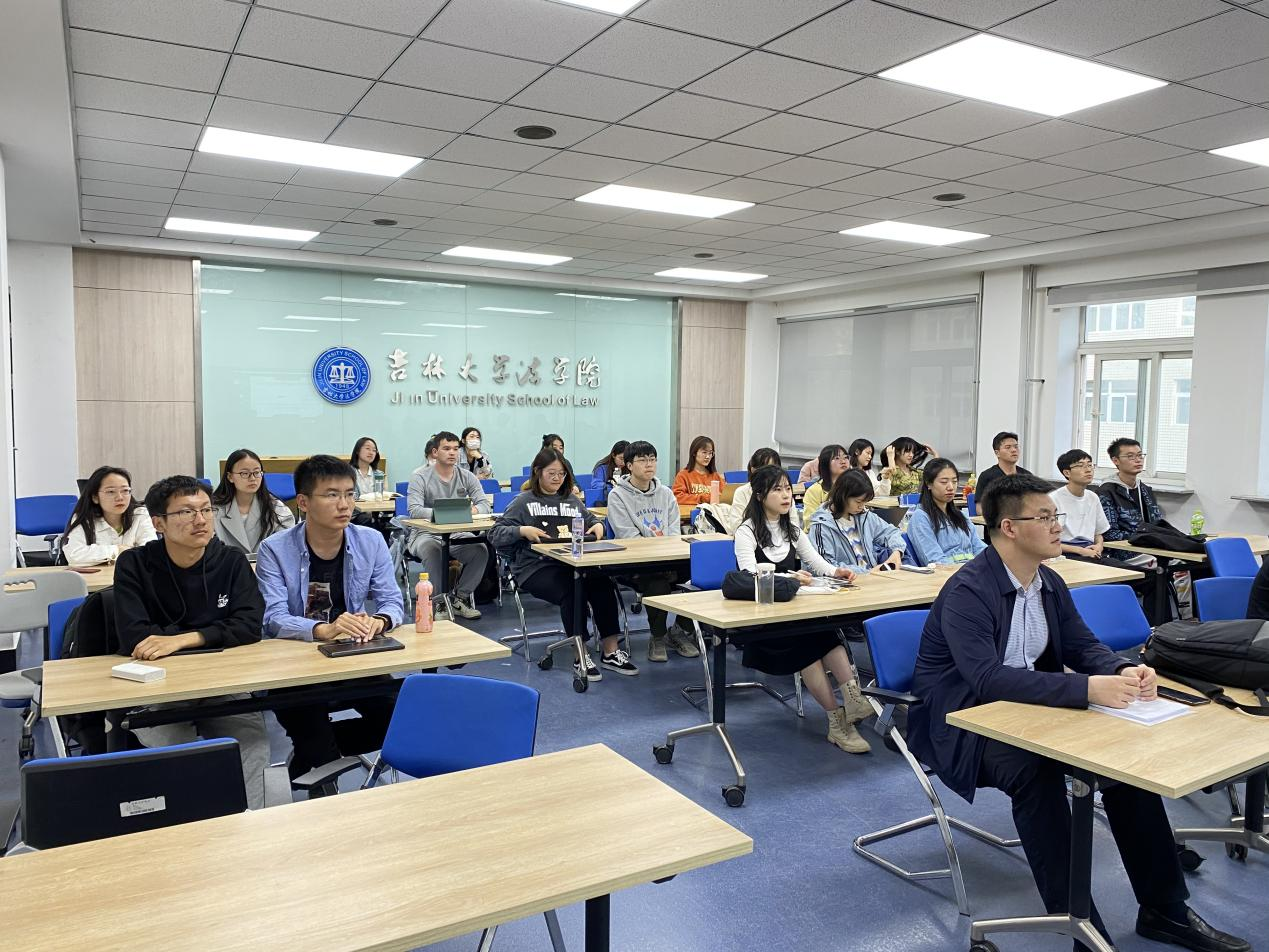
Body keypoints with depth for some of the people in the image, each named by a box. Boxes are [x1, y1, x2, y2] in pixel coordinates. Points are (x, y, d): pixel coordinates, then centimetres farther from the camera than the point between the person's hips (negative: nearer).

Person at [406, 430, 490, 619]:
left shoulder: (466, 476, 7)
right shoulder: (419, 476, -4)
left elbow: (485, 505, -2)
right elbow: (414, 511, -17)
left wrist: (472, 510, -26)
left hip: (458, 534, 3)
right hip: (426, 534, -3)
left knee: (481, 549, -25)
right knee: (432, 551, -36)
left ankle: (460, 597, -9)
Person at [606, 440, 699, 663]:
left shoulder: (665, 493, 14)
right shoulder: (618, 495, -1)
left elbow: (674, 532, 7)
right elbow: (628, 537, -11)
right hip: (633, 563, -5)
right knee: (658, 582, -34)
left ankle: (680, 630, -2)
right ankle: (657, 637, -9)